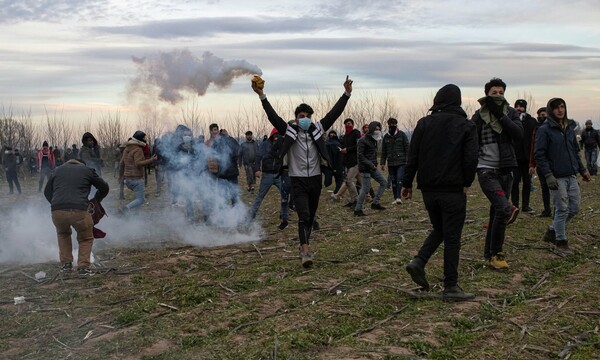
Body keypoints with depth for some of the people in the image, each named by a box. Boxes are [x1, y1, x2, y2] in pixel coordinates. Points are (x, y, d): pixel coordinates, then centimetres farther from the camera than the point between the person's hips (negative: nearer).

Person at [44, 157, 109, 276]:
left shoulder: (58, 170, 26)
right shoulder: (87, 170, 19)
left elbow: (47, 192, 31)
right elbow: (104, 188, 28)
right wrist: (96, 201, 44)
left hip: (57, 212, 3)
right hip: (79, 211, -3)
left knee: (63, 234, 34)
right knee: (86, 239, 21)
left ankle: (66, 263, 30)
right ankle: (83, 267, 8)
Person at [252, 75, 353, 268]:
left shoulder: (317, 129, 5)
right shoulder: (289, 131, -1)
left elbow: (334, 113, 1)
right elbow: (273, 116, -9)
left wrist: (346, 94, -5)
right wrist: (262, 96, -18)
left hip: (315, 179, 4)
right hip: (298, 180, -4)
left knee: (311, 216, 13)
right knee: (303, 215, -14)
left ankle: (303, 246, 27)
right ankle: (305, 251, -19)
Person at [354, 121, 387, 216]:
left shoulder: (374, 140, 14)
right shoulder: (363, 140, -13)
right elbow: (360, 156, -18)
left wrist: (375, 164, 7)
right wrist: (371, 165, -21)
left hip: (372, 168, 9)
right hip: (365, 168, -9)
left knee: (383, 182, 8)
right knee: (366, 189, -8)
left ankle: (375, 203, 15)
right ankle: (357, 210, 1)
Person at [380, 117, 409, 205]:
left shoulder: (402, 135, 0)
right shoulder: (386, 136, 10)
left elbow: (407, 148, -1)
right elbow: (383, 151, 14)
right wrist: (382, 163, 9)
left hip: (401, 162, -4)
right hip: (391, 163, 4)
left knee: (399, 179, -16)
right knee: (393, 181, 7)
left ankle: (398, 197, -16)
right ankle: (396, 198, 14)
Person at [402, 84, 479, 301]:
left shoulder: (424, 123, 4)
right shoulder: (466, 126, -2)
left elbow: (413, 156, 3)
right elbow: (471, 159, -8)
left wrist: (407, 183, 9)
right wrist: (466, 182, 6)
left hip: (428, 189, 4)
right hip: (453, 189, -3)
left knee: (438, 229, 22)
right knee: (452, 237, 3)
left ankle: (419, 262, 2)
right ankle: (451, 287, 7)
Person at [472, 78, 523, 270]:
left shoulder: (511, 113, 7)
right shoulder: (479, 116, -1)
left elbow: (519, 135, -10)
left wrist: (501, 115, -15)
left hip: (505, 170, 4)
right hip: (486, 169, -4)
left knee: (497, 213, 9)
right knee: (503, 208, -19)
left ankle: (490, 255, 21)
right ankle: (495, 254, -4)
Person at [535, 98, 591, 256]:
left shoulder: (569, 127, 13)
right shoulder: (544, 129, -8)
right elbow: (539, 154, -12)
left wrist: (582, 169, 19)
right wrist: (548, 175, -19)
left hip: (571, 176, 7)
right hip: (557, 177, -7)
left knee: (574, 207, 9)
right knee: (562, 210, -2)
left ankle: (552, 231, 28)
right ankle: (561, 243, 12)